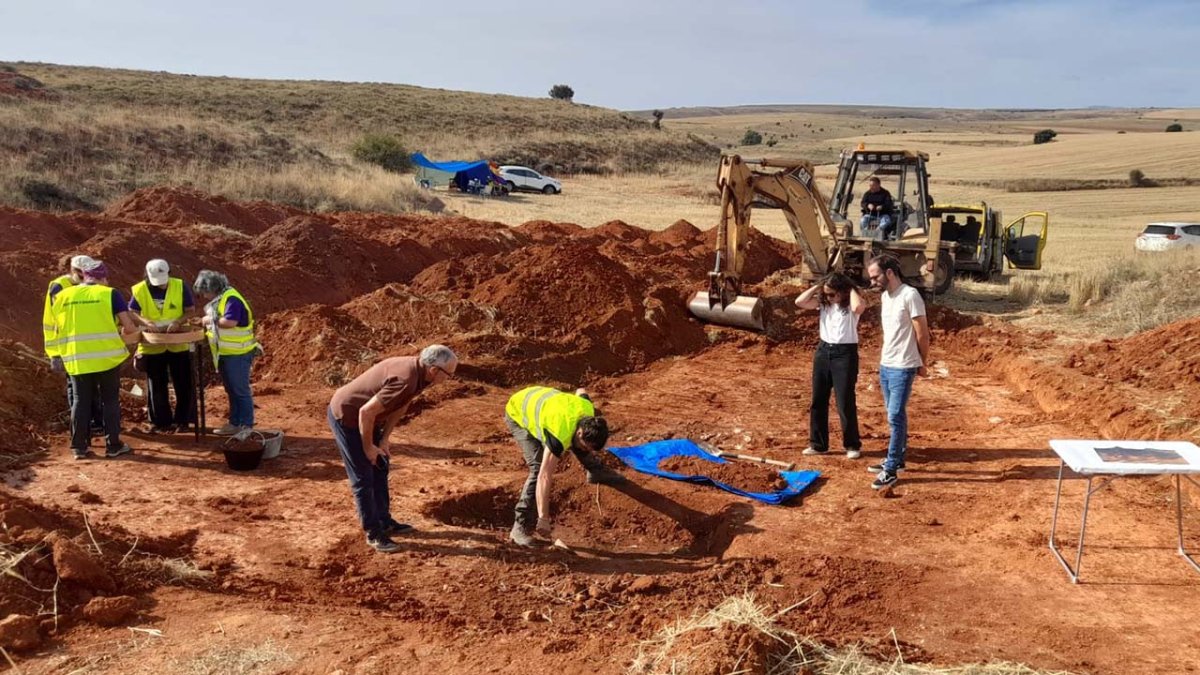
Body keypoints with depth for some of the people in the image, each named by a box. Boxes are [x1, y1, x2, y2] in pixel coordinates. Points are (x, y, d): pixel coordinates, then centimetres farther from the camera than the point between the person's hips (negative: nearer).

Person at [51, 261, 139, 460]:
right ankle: (113, 445, 12)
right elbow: (129, 327, -7)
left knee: (81, 401, 12)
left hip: (76, 359, 3)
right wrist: (123, 333, 16)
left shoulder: (63, 296, 8)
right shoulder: (110, 294, -2)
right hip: (107, 357, -3)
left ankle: (79, 447, 13)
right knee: (110, 400, 8)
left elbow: (57, 328, 14)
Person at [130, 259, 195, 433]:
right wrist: (146, 322, -24)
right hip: (152, 346, 0)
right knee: (157, 387, 7)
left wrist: (178, 322, -25)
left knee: (183, 384, 7)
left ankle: (182, 419, 21)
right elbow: (132, 314, -4)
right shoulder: (139, 290, -8)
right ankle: (161, 422, 18)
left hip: (179, 344, 0)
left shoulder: (180, 286, -9)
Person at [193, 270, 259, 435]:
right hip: (226, 353, 10)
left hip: (238, 354, -10)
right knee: (231, 390, 16)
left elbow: (230, 322, -29)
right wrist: (208, 326, 0)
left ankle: (246, 426, 4)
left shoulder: (231, 298, -18)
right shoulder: (218, 299, 13)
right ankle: (235, 424, 24)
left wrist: (210, 320, -16)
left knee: (241, 390, -3)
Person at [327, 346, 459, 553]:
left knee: (380, 468, 17)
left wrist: (384, 439, 5)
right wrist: (368, 446, -17)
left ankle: (384, 521, 30)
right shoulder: (406, 380, -34)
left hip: (362, 416, 10)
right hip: (346, 416, -10)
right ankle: (374, 534, 9)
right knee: (363, 478, -2)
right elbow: (366, 411, -31)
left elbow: (400, 406, 8)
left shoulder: (416, 369, -5)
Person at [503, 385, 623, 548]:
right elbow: (544, 477, -42)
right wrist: (543, 519, -43)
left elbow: (581, 391, 3)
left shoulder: (588, 409, -23)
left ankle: (595, 471, 43)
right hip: (518, 414, -7)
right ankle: (520, 528, -18)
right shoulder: (560, 435, -41)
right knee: (538, 467, -22)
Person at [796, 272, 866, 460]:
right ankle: (818, 444, 20)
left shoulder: (852, 304, -9)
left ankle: (852, 445, 13)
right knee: (818, 400, 9)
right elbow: (799, 302, -5)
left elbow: (858, 306, -34)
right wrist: (817, 286, -3)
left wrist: (852, 289, -17)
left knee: (845, 402, -1)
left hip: (845, 353, -6)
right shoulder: (823, 302, 5)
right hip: (823, 351, 6)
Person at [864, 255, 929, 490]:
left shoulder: (910, 295, -16)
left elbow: (922, 334, -11)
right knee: (895, 416, 16)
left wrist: (922, 363, -1)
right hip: (885, 365, 8)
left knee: (895, 417, -7)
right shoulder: (884, 296, 10)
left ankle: (891, 470, -3)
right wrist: (887, 358, 15)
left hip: (903, 368, -8)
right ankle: (897, 459, 27)